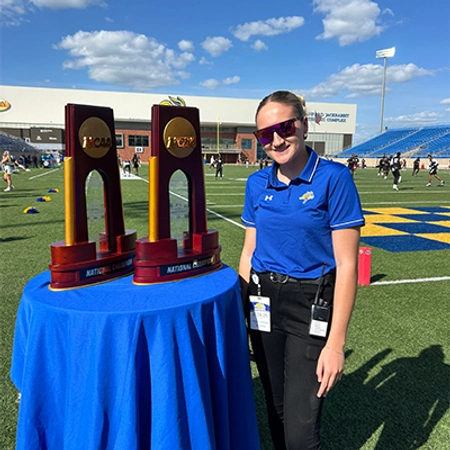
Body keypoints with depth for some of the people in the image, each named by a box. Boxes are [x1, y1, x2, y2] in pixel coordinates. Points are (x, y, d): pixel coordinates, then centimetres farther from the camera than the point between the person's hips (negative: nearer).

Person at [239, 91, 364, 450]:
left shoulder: (334, 178, -13)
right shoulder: (257, 184, 2)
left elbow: (347, 265, -14)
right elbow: (249, 252, 9)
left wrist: (336, 343, -16)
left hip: (311, 307, -4)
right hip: (264, 305, 5)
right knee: (277, 414, 18)